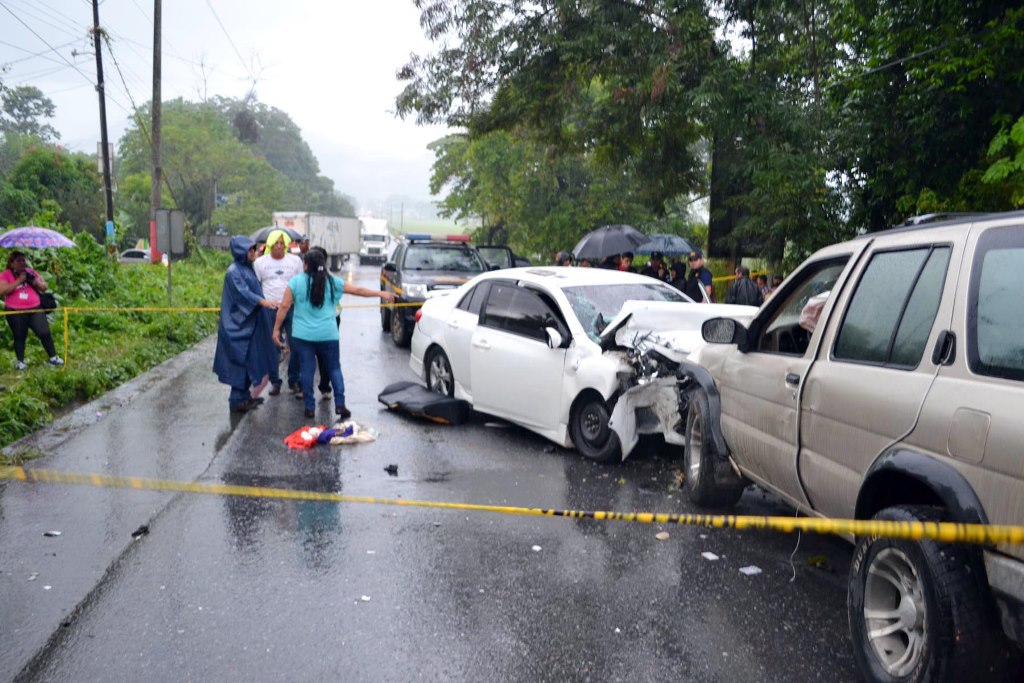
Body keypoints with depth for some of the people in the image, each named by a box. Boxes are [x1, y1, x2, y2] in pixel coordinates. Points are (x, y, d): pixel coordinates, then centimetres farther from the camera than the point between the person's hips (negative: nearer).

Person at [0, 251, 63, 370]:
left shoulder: (30, 272, 11)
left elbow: (45, 287, 12)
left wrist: (35, 281, -9)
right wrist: (19, 281, -17)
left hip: (35, 309, 2)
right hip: (15, 312, -2)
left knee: (45, 333, -3)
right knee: (20, 337, 7)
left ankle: (53, 357, 8)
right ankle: (20, 361, 17)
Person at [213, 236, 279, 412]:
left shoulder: (248, 268, 13)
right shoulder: (233, 271, -14)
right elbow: (242, 293, -25)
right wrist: (263, 302, -37)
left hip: (250, 322, 9)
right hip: (239, 324, -9)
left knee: (250, 360, 13)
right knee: (240, 360, -5)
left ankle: (244, 395, 22)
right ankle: (237, 401, 2)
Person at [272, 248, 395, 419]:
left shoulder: (296, 282, -2)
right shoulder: (332, 282, 2)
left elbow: (284, 306, -3)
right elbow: (358, 290, 8)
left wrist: (276, 329, 6)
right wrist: (382, 294, 18)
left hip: (303, 335, -1)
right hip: (328, 335, 1)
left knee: (306, 370, 6)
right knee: (334, 368, 11)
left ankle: (309, 407, 8)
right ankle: (340, 404, 4)